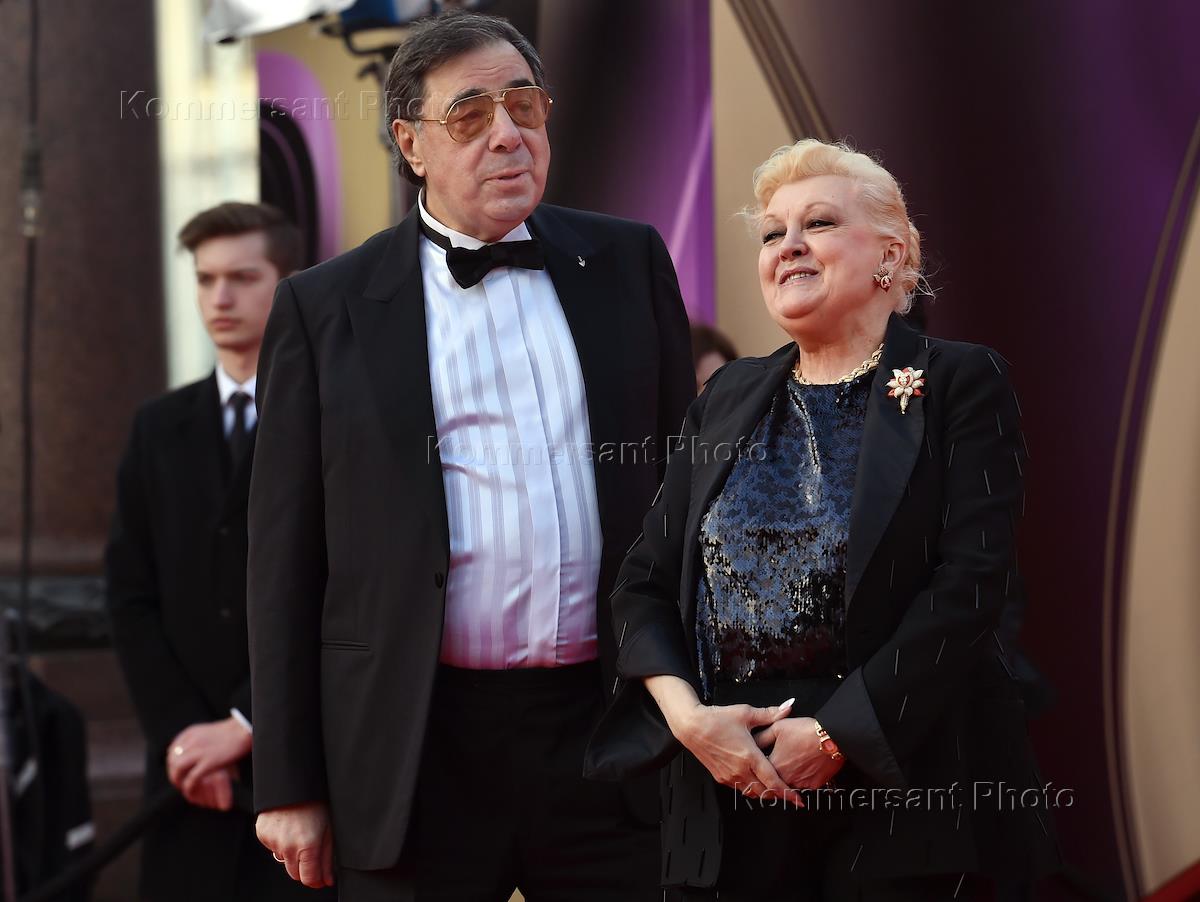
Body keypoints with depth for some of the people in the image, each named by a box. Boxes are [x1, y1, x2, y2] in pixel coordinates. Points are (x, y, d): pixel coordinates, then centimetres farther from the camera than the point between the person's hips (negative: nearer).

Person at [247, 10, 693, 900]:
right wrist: (288, 785, -1)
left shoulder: (629, 262, 9)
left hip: (611, 727, 2)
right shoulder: (324, 308, 3)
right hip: (417, 753, -2)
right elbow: (287, 561, 2)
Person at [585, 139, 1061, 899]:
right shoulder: (729, 397, 13)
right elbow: (647, 580, 9)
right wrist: (687, 713, -9)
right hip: (732, 791, 4)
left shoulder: (960, 382, -2)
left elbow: (969, 585, -12)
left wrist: (834, 735, -16)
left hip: (898, 776, -4)